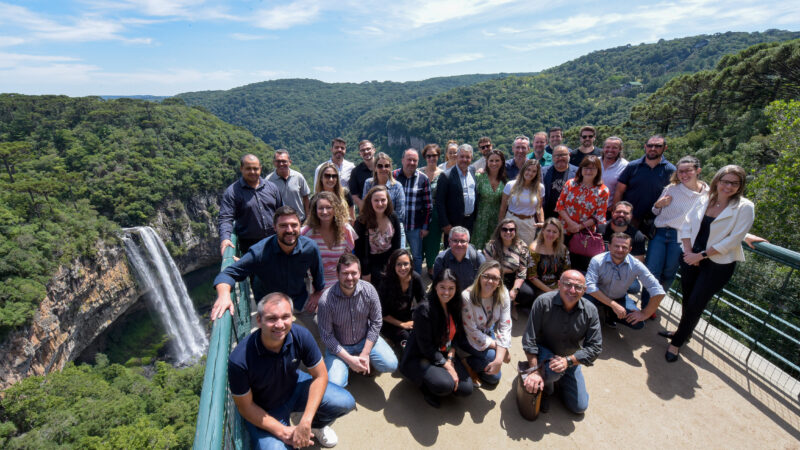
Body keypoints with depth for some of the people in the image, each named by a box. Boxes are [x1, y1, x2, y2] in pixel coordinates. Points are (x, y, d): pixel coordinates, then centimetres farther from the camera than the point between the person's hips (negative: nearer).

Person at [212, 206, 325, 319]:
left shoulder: (310, 247, -23)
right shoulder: (260, 252, -31)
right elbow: (229, 273, -29)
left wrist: (318, 293, 9)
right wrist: (224, 295, -49)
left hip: (299, 301, 2)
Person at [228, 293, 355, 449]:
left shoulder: (301, 335, -25)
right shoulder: (239, 360, -32)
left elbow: (320, 375, -13)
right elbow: (245, 407, -16)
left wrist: (305, 423, -20)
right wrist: (282, 431, -17)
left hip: (295, 387, 2)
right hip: (264, 411, -2)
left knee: (346, 402, -14)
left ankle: (316, 425, 19)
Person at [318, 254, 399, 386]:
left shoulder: (369, 290, -17)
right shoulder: (326, 300, -25)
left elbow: (376, 322, -8)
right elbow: (326, 336, -15)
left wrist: (365, 354, -12)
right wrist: (349, 359, -17)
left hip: (365, 339, 2)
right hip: (339, 346, -2)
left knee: (390, 364, -15)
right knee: (334, 384, -20)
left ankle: (363, 364, 14)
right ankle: (346, 365, 13)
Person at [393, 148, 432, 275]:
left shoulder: (423, 179, -2)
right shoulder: (393, 176, -3)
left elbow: (428, 205, 1)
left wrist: (425, 226, -2)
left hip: (415, 227, 0)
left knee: (417, 257, 10)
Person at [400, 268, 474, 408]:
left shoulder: (455, 307, -1)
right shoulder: (424, 309, -23)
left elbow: (457, 336, 6)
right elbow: (425, 346, -20)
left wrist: (450, 359, -9)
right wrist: (447, 367, -18)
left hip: (444, 355, 7)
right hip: (419, 358, -7)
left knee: (466, 389, -10)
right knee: (445, 384, -31)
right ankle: (425, 384, 3)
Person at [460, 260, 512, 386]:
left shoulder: (503, 294, -18)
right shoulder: (467, 296, -30)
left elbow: (505, 326, -20)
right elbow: (472, 333, -23)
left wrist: (499, 359, -28)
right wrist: (496, 345, -20)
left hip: (488, 333, 5)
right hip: (468, 338, -5)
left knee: (494, 378, 7)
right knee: (492, 356, -26)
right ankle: (467, 363, 0)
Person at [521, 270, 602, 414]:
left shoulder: (590, 311, -16)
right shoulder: (544, 302, -26)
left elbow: (595, 347, -13)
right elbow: (529, 339, -23)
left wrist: (568, 360, -27)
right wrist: (535, 371, -26)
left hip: (571, 359, 4)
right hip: (544, 350, -3)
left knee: (580, 407, 4)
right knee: (552, 369, -37)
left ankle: (558, 380, 33)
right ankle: (546, 389, 0)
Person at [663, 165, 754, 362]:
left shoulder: (745, 207, -8)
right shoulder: (703, 201, 4)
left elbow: (733, 239, -13)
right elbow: (686, 225, 6)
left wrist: (701, 255, -14)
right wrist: (689, 251, -6)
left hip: (718, 264, -4)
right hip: (692, 258, 4)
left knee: (695, 303, -2)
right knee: (687, 299, 14)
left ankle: (677, 342, 14)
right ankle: (684, 331, 37)